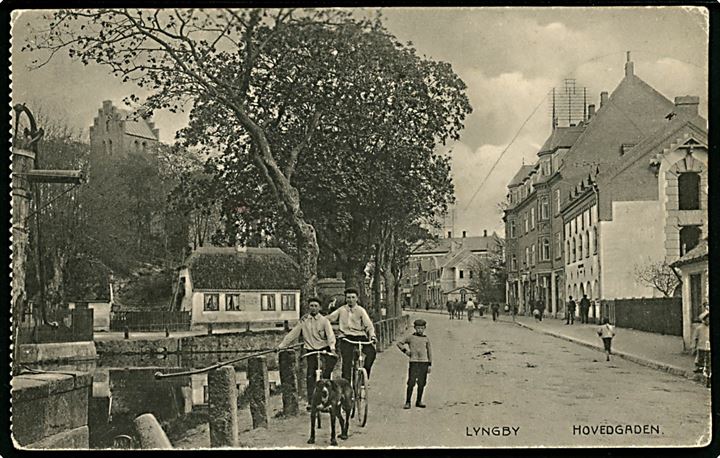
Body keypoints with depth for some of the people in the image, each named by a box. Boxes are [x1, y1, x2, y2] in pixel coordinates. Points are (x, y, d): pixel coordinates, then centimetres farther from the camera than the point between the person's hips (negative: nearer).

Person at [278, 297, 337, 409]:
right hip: (310, 350, 1)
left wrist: (332, 347, -30)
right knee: (311, 375, -5)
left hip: (324, 349, -1)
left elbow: (330, 334, -12)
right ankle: (311, 402, -2)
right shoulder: (303, 321, 5)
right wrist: (281, 345, 0)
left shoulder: (324, 320, 0)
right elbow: (293, 333, 5)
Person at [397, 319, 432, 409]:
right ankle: (407, 402, -4)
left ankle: (419, 401, 15)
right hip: (413, 362, -2)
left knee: (421, 383, 4)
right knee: (411, 383, -9)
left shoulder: (426, 339, 9)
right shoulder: (411, 337, 5)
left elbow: (429, 352, 12)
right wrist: (405, 350, -1)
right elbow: (399, 343, 15)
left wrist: (429, 365, 7)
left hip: (424, 362, 2)